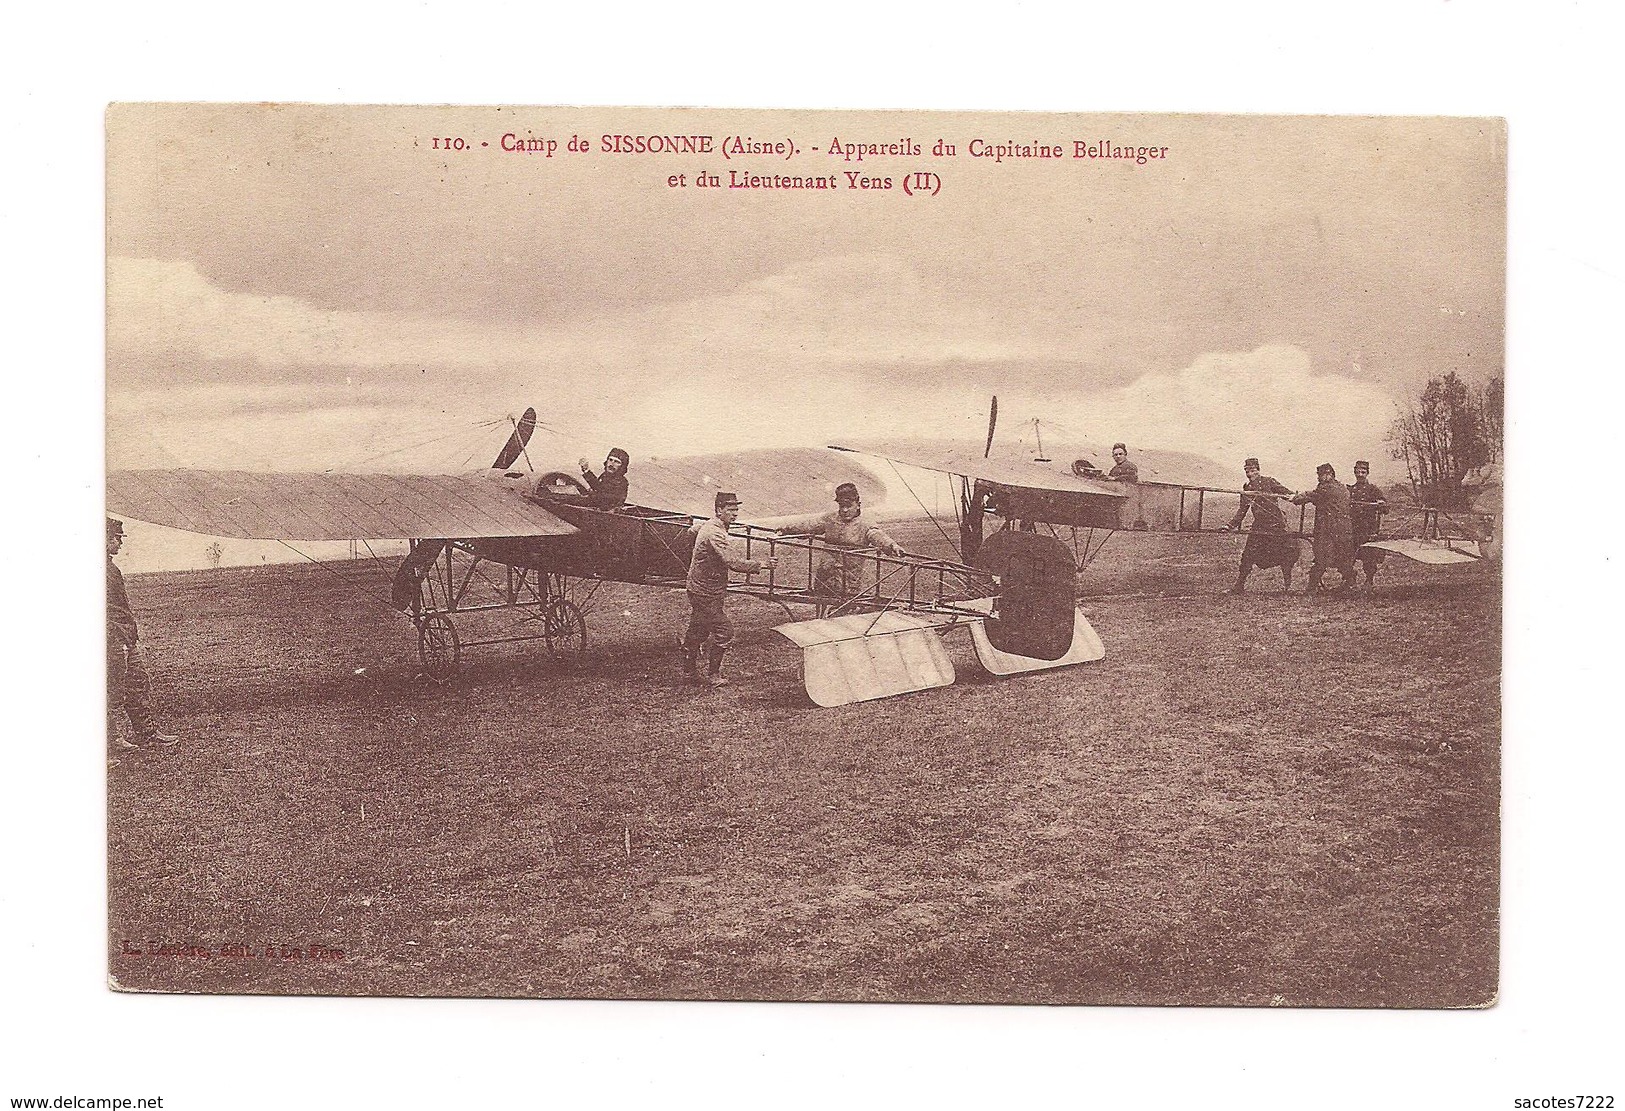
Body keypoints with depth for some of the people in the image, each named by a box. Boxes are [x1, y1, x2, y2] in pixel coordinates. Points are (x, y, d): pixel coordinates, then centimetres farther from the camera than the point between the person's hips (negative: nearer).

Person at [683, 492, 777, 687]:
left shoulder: (708, 525, 8)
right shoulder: (716, 534, -25)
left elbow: (692, 530, 31)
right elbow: (733, 562, -33)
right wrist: (760, 564, -30)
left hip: (698, 589, 10)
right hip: (706, 593, -10)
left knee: (698, 631, 18)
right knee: (724, 632, -7)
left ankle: (689, 670, 28)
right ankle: (713, 676, 1)